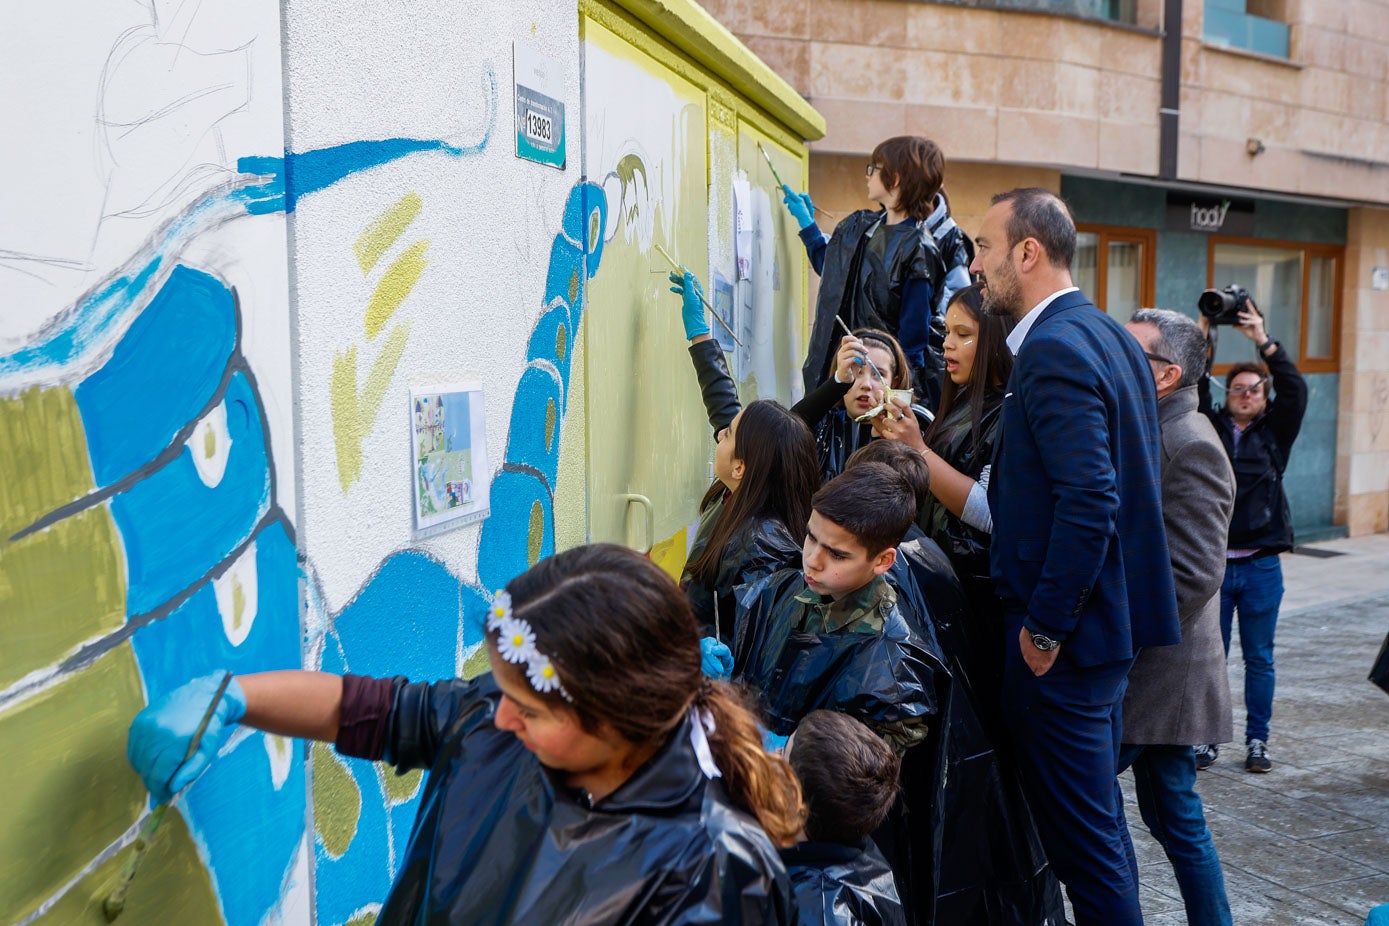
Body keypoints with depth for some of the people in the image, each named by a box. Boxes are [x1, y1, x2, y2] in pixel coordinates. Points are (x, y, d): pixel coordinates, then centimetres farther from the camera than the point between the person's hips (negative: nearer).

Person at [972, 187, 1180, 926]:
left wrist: (1045, 626, -19)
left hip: (1061, 640, -10)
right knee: (1098, 818, 22)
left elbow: (1090, 499, -26)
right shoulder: (1110, 334, 11)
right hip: (1111, 615, 10)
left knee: (1081, 832, 1)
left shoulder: (1054, 348, -19)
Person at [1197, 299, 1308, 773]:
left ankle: (1257, 740, 17)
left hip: (1261, 566, 0)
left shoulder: (1275, 433, 7)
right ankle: (1207, 738, 15)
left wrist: (1262, 339, -13)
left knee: (1259, 659, 7)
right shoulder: (1210, 428, 7)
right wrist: (1202, 333, -10)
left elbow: (1295, 389, -7)